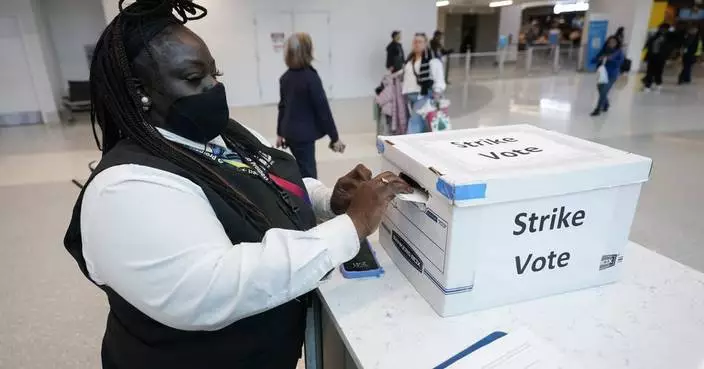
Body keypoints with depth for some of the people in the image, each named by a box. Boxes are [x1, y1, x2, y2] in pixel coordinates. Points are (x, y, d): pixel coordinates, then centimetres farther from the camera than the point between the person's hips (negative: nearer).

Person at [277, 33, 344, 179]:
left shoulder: (285, 77, 7)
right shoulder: (311, 76, -15)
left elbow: (282, 106, 14)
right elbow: (323, 108, -14)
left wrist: (280, 133, 22)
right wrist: (334, 137, -8)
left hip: (290, 132, 7)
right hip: (304, 134, -7)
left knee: (302, 172, 17)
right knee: (308, 175, -2)